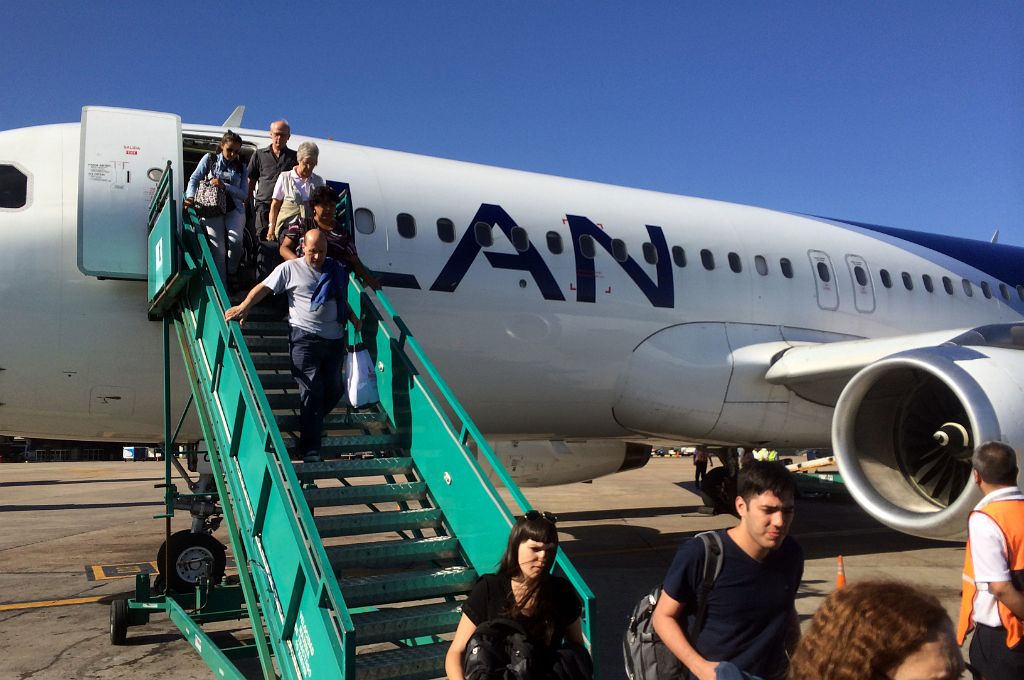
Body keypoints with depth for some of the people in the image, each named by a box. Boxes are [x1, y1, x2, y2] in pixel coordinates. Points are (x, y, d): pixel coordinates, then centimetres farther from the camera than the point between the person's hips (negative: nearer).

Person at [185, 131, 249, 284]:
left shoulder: (241, 168, 12)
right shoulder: (210, 159, 8)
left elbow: (243, 194, 1)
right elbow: (194, 179, 1)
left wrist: (224, 186, -16)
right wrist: (190, 196, -19)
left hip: (234, 209, 1)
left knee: (235, 240, -27)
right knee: (218, 250, -9)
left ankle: (231, 274, -1)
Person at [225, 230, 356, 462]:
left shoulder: (336, 269, 13)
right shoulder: (290, 269, 1)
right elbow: (263, 288, -4)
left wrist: (352, 317, 21)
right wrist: (243, 307, -17)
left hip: (335, 339, 5)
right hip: (305, 338, -5)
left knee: (333, 391, 8)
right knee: (311, 392, -8)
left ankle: (312, 424, 34)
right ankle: (310, 451, -4)